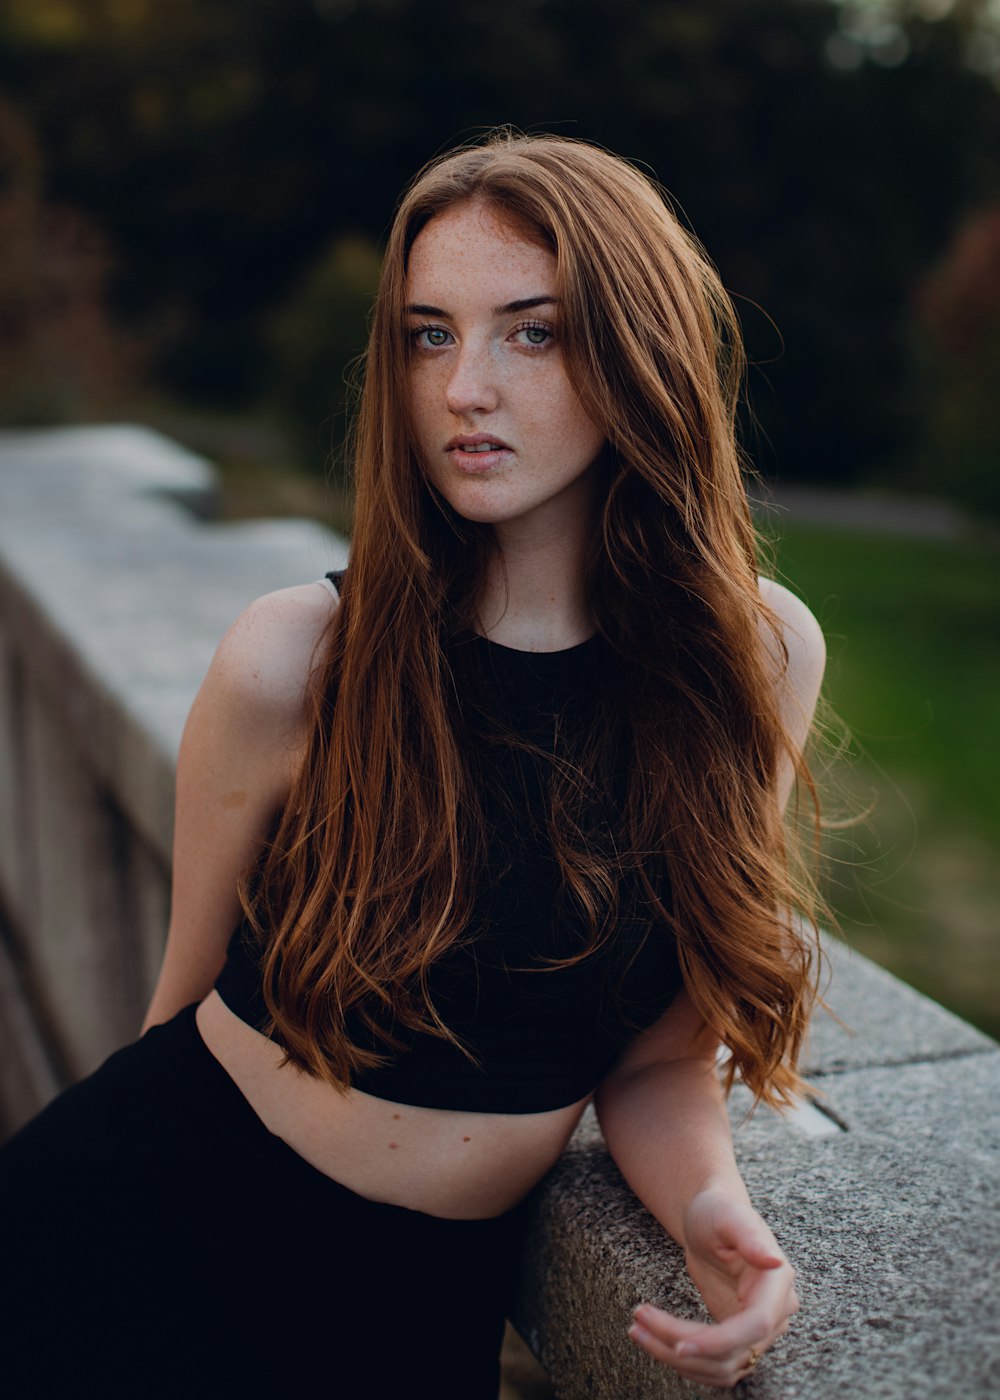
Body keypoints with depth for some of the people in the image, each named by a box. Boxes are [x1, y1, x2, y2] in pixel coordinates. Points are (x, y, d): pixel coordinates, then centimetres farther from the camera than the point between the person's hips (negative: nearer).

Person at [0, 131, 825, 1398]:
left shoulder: (759, 654, -10)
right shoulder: (296, 663, -18)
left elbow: (662, 1048, -3)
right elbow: (194, 989, -3)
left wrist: (709, 1205, -20)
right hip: (155, 1235, -2)